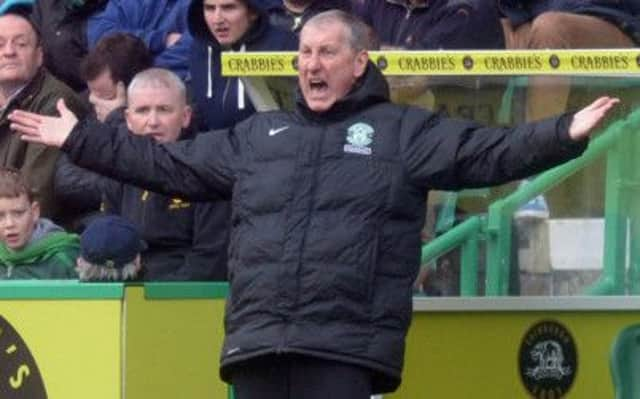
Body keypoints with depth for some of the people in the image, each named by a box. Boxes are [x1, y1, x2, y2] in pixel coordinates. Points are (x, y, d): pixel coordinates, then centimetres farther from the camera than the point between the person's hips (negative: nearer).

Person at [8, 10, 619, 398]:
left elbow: (488, 154, 0)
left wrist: (564, 135, -14)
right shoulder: (256, 136, 23)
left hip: (346, 349, -4)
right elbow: (167, 165, 27)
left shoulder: (403, 132, 10)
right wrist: (79, 139, 25)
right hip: (258, 345, 5)